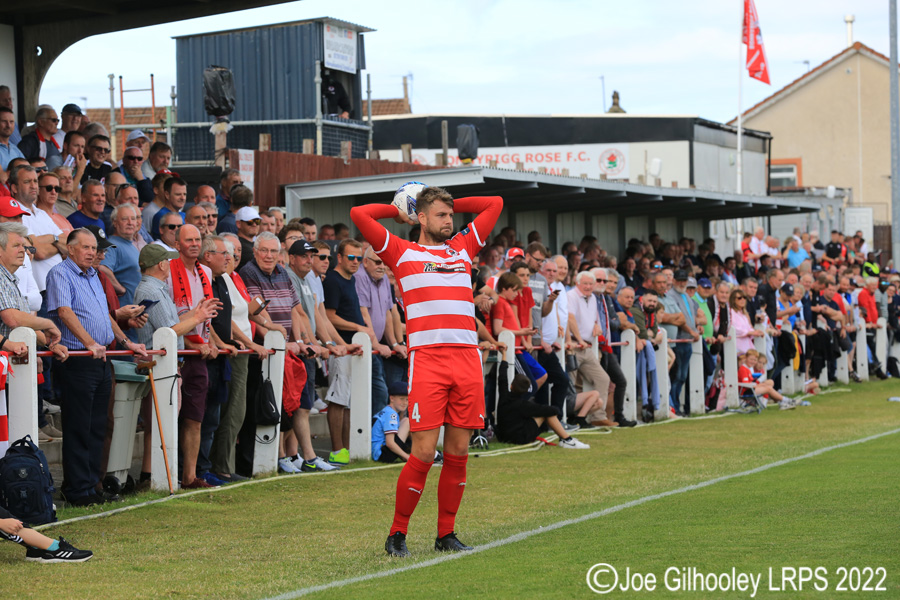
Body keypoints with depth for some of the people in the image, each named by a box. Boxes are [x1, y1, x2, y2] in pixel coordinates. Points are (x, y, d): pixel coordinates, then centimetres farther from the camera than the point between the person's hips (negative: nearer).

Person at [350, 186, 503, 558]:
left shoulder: (463, 248, 20)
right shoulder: (402, 252, 9)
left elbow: (495, 203, 29)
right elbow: (359, 214, 3)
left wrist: (450, 204, 26)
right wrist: (397, 211, 17)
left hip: (467, 357, 4)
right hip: (427, 357, -4)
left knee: (458, 451, 5)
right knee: (424, 452, -8)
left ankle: (446, 534, 14)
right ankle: (397, 534, 4)